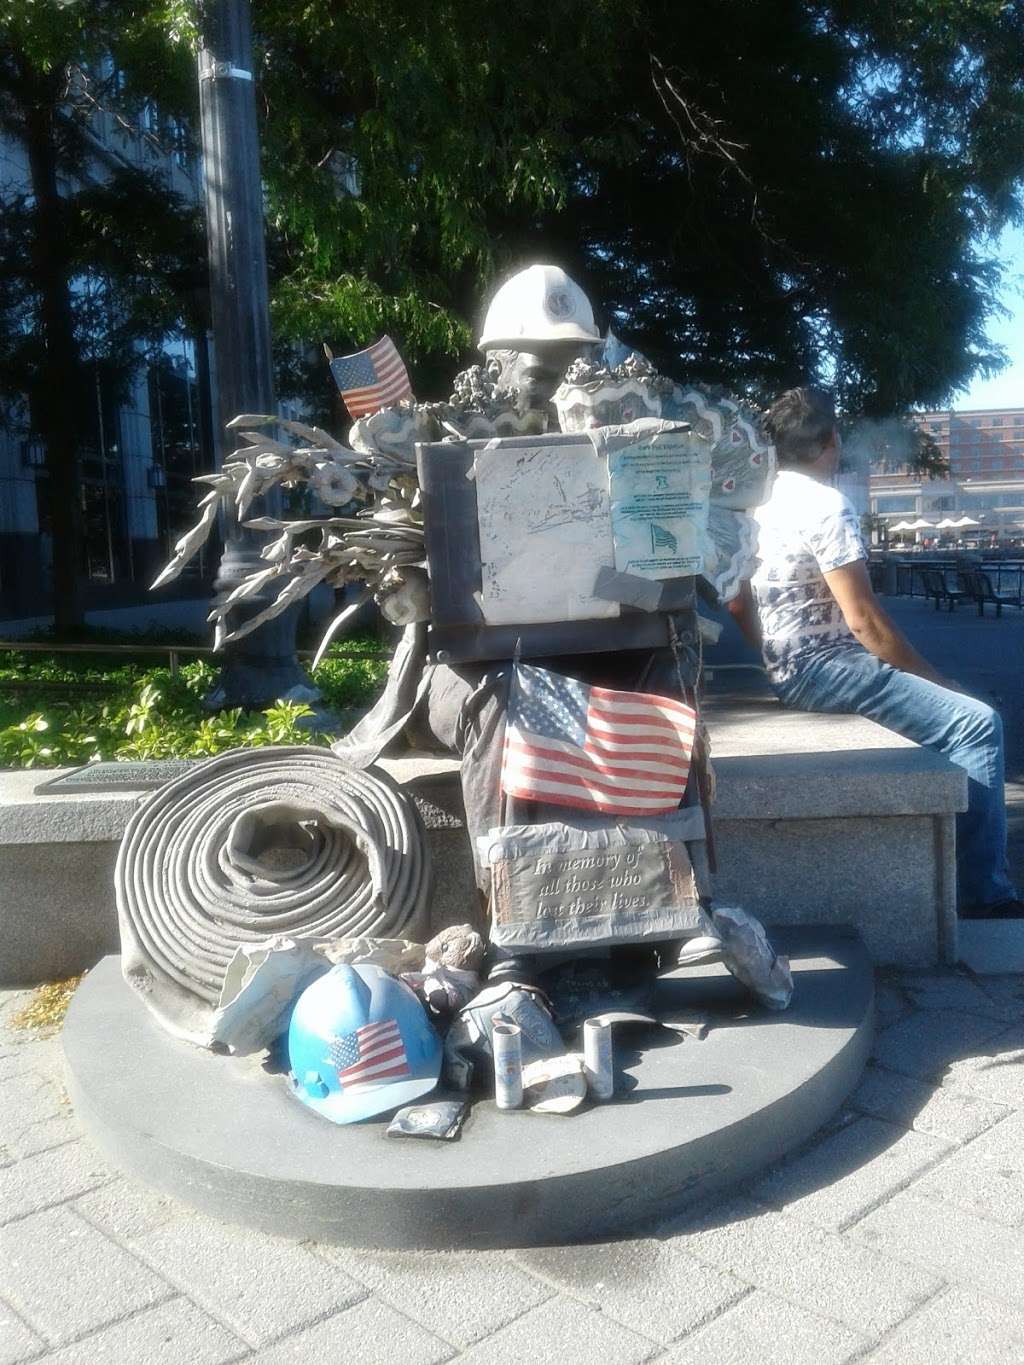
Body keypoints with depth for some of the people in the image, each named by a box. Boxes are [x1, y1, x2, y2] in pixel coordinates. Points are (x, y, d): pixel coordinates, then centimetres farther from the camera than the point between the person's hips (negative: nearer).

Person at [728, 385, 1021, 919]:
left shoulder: (762, 506, 12)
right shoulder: (827, 506, -15)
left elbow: (737, 602, 18)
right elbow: (864, 619, -18)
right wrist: (938, 682, -9)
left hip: (789, 672, 10)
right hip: (826, 670, -10)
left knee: (949, 709, 19)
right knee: (976, 724, -13)